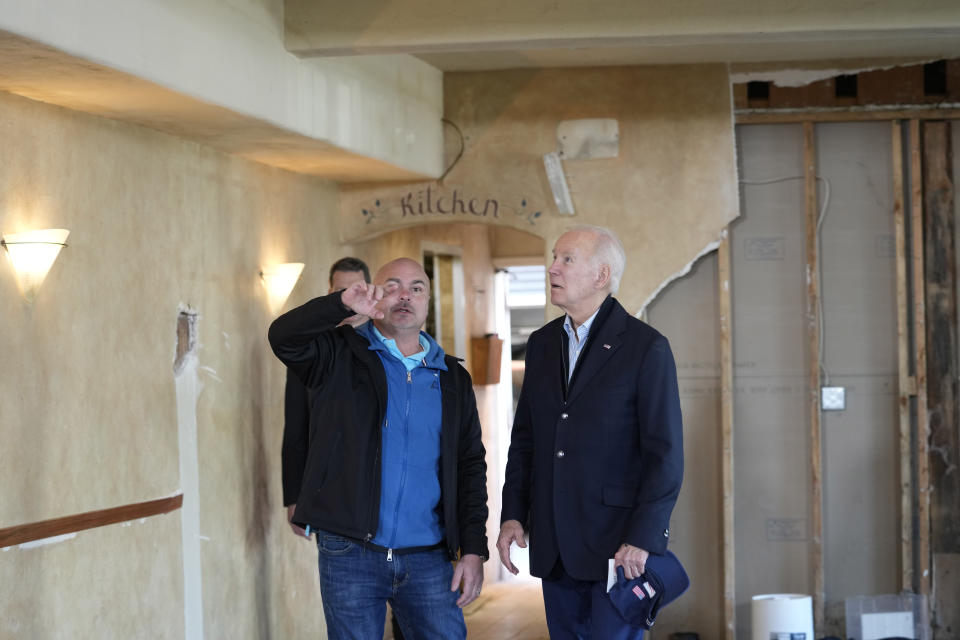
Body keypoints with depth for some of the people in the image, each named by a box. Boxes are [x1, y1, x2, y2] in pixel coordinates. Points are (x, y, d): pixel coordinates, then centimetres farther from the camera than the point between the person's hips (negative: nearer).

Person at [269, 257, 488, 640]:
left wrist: (473, 550, 2)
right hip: (349, 552, -2)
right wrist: (343, 304, -31)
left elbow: (470, 466, 9)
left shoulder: (452, 378, 11)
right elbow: (283, 336, -16)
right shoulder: (341, 357, 3)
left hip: (428, 559, 2)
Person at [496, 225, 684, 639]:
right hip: (554, 549, 6)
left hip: (619, 544, -6)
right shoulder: (542, 343, 12)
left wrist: (642, 539, -15)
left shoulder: (646, 348, -7)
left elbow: (666, 454, -10)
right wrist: (513, 514, 7)